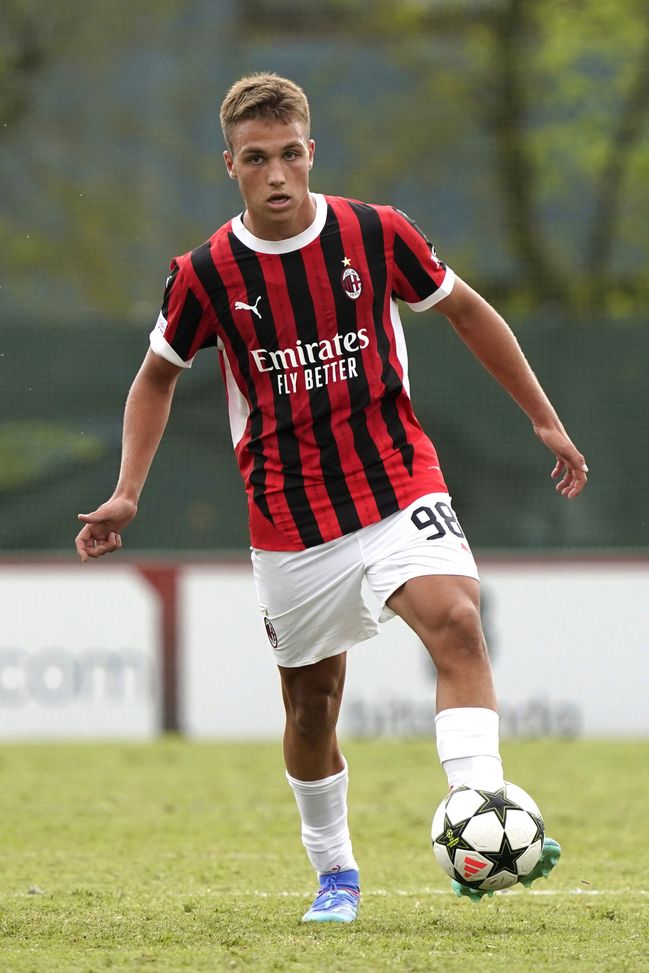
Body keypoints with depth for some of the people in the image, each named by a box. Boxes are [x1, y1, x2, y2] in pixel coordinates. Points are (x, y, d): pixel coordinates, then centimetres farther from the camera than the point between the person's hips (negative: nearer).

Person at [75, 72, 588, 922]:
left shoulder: (376, 235, -6)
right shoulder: (206, 275, -7)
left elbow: (467, 313, 9)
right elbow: (158, 376, 10)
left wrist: (544, 421, 11)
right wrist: (127, 494, 0)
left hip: (399, 485, -1)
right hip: (291, 523, 1)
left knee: (456, 621, -26)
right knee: (312, 704, 9)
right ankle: (334, 872, 32)